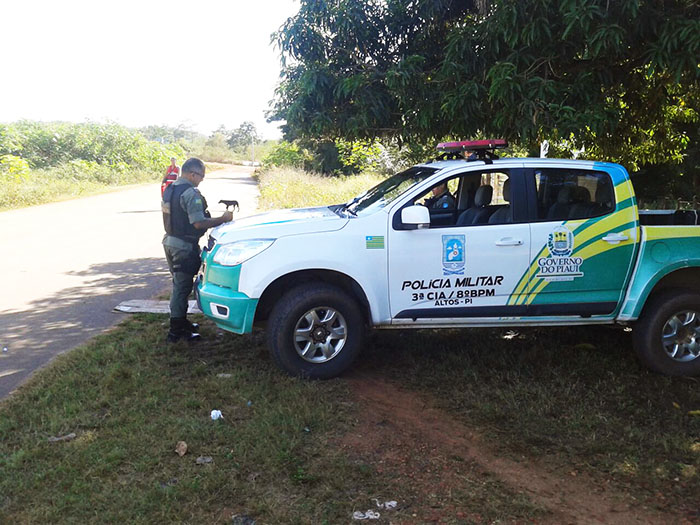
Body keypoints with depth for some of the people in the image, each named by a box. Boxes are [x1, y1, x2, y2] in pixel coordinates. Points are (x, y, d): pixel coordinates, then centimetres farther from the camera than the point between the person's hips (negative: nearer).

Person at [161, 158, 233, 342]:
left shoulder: (169, 189, 11)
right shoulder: (190, 193, -19)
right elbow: (199, 222, -25)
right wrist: (223, 219, -15)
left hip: (169, 241, 10)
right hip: (184, 246, -10)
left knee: (179, 285, 20)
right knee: (182, 287, -3)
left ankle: (181, 322, 31)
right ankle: (176, 331, 1)